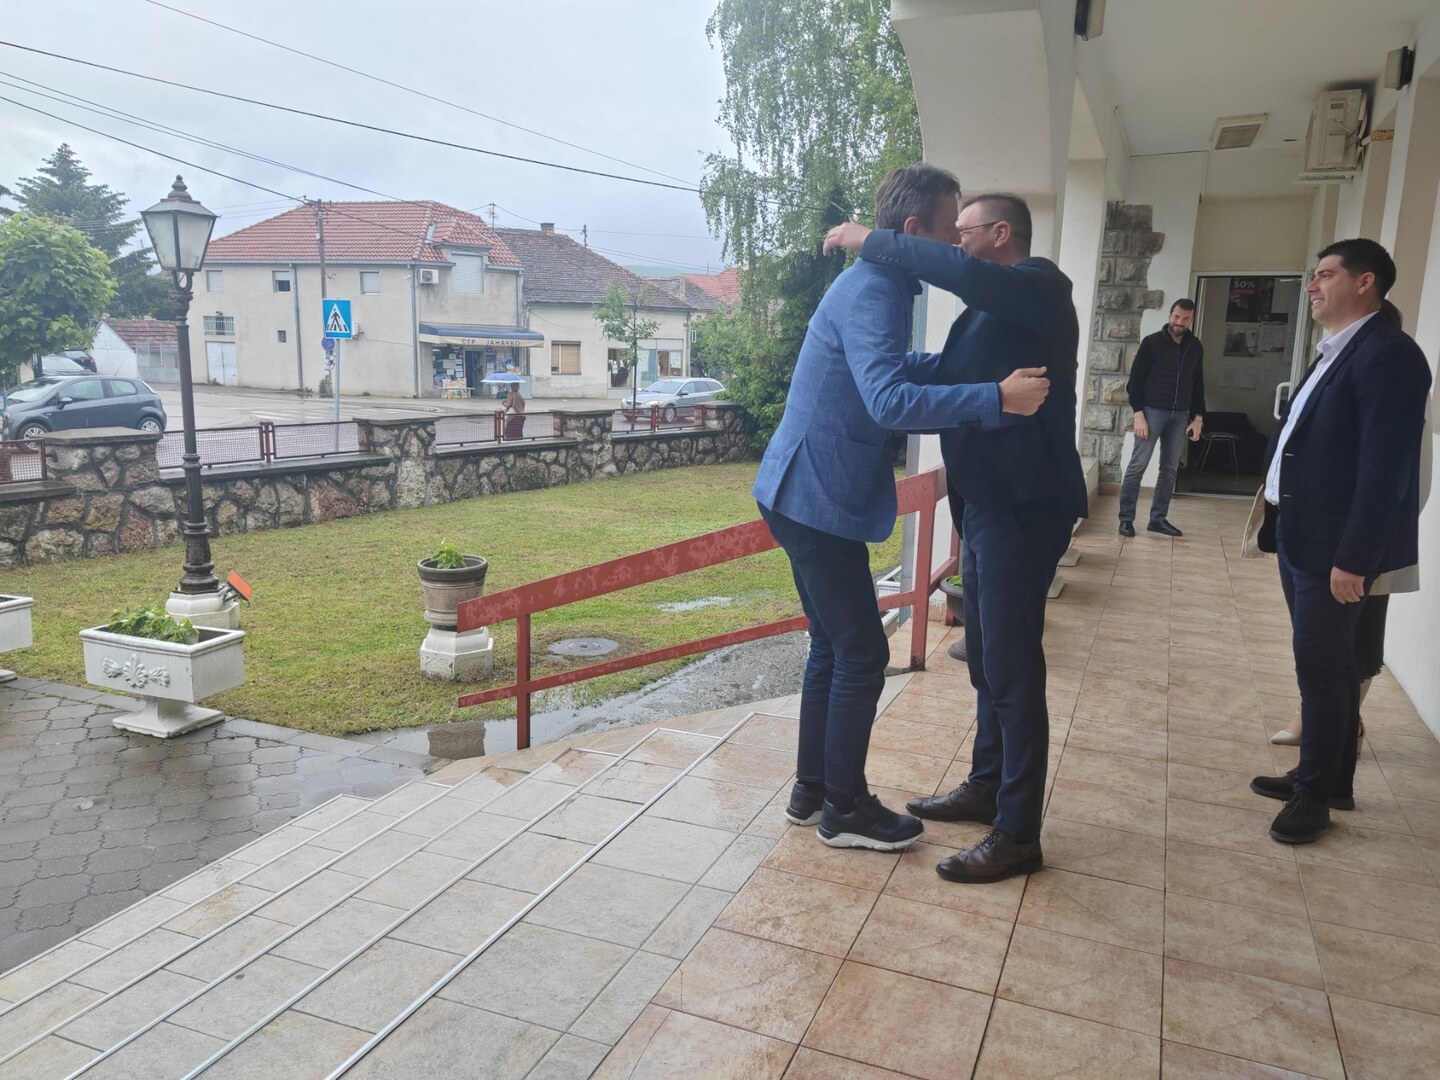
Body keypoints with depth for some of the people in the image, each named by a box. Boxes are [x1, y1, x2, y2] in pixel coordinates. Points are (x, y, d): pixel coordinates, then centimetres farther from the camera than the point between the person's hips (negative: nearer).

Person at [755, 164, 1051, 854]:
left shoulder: (878, 285, 16)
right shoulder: (872, 292, -18)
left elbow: (898, 368, 31)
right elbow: (890, 400, -33)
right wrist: (997, 397, -31)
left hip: (809, 495, 10)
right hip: (817, 499, -10)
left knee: (834, 647, 16)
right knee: (861, 654, -1)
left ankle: (812, 791, 27)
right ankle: (844, 809, 13)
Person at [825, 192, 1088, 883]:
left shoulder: (1039, 285, -10)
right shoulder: (988, 307, 19)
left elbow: (959, 272, -30)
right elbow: (946, 376, 28)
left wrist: (869, 241, -21)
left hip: (1024, 506, -10)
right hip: (987, 502, 10)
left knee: (1012, 667, -5)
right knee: (987, 660, 18)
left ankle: (1018, 835, 5)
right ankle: (986, 789, 33)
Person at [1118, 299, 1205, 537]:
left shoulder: (1196, 347, 9)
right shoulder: (1152, 342, -4)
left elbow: (1198, 384, 16)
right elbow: (1135, 381, -6)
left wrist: (1198, 417, 9)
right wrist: (1138, 414, -14)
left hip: (1180, 415, 5)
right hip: (1153, 411, -5)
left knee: (1170, 469, 6)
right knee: (1138, 466, -7)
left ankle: (1158, 518, 14)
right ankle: (1126, 518, -1)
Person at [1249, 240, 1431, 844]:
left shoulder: (1386, 353, -16)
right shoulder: (1336, 352, 14)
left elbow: (1386, 469, -21)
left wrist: (1354, 559, -23)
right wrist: (1279, 526, 15)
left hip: (1336, 547, -9)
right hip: (1300, 537, 9)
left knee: (1321, 665, 0)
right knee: (1325, 663, 17)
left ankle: (1316, 793, 15)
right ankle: (1328, 779, 30)